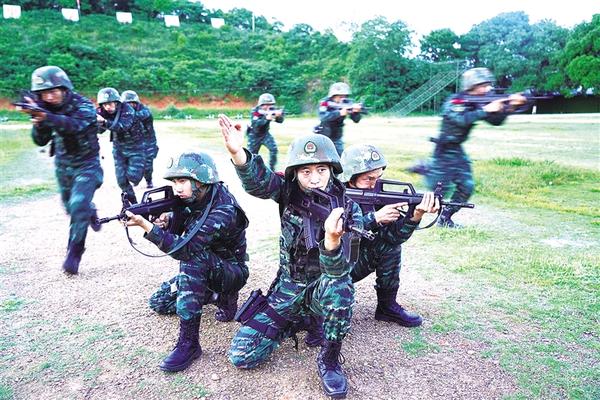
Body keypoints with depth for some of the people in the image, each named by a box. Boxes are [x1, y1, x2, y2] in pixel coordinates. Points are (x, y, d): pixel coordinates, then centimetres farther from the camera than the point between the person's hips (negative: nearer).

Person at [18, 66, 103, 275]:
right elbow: (40, 141, -9)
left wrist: (46, 117, -59)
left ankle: (74, 253, -8)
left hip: (86, 165, -6)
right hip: (63, 166, 6)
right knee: (71, 207, 19)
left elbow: (75, 125, -42)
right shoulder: (45, 109, -4)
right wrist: (38, 122, -29)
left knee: (78, 206, -20)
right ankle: (91, 212, 53)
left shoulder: (84, 106, -21)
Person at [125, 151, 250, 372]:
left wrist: (145, 224, -42)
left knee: (192, 258, -37)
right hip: (206, 270, 8)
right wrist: (167, 219, -18)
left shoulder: (224, 212, -32)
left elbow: (183, 249, -37)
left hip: (231, 273, -8)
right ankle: (215, 294, 20)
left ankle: (188, 343, -31)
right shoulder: (198, 197, -7)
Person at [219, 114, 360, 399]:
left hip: (323, 286, -1)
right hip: (288, 287, 2)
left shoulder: (348, 208, -18)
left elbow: (338, 270, -29)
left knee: (340, 285, -39)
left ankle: (329, 359, -12)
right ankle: (297, 320, 17)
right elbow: (257, 181, -34)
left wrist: (332, 238, -51)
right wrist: (237, 153, -54)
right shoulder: (290, 191, -11)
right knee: (241, 355, -8)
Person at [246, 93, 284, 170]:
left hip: (265, 134, 3)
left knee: (273, 148, -17)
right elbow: (255, 124, -36)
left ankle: (271, 168, -4)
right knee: (252, 153, 3)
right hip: (254, 135, -2)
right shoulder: (254, 111, -22)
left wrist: (278, 115, -41)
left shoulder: (271, 110, -13)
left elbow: (280, 121, -18)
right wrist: (266, 118, -49)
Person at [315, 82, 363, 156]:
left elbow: (356, 120, -12)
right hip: (324, 138, -3)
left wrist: (356, 111, -35)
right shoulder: (325, 103, -17)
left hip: (337, 139, 4)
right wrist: (340, 113, -46)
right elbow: (323, 117, -34)